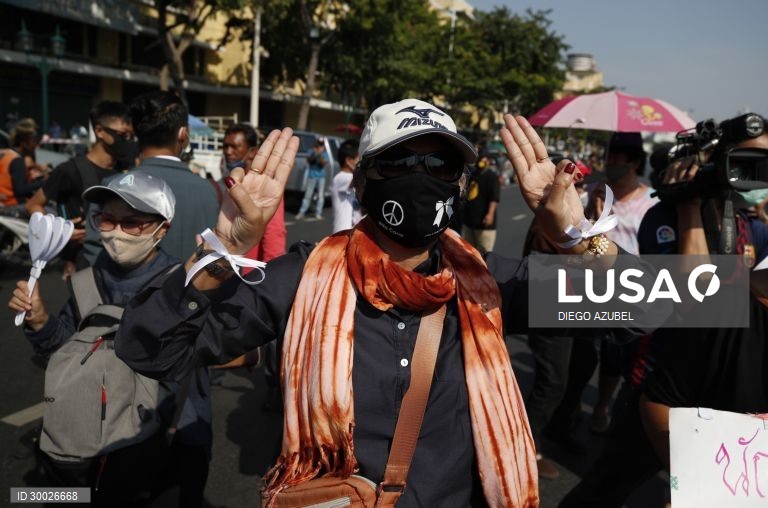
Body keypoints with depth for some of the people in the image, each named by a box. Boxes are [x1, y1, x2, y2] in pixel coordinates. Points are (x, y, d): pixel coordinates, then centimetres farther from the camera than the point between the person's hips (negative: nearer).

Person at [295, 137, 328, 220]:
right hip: (312, 176, -1)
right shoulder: (311, 151, 4)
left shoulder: (325, 154, 4)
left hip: (321, 177, 1)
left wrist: (320, 155, -22)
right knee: (308, 195, -2)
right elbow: (309, 160, -10)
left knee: (321, 195, 1)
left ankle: (318, 213, 8)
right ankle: (301, 212, 1)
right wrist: (314, 154, -25)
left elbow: (324, 163, -10)